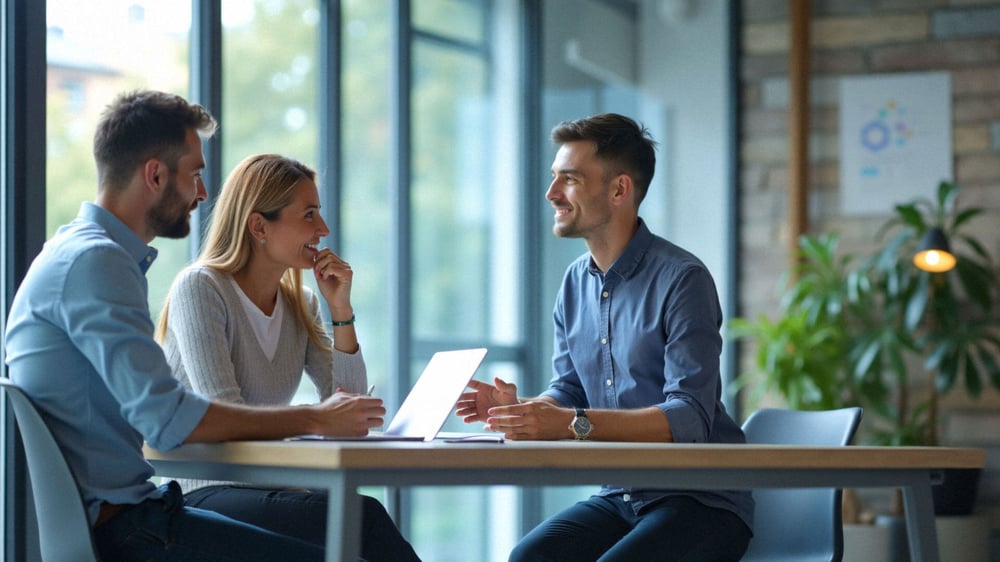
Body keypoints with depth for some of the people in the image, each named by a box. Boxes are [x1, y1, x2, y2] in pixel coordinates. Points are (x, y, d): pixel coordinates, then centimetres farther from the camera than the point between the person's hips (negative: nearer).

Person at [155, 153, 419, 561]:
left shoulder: (300, 305, 13)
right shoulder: (200, 288, -8)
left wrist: (341, 310, -1)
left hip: (269, 490, 6)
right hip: (202, 493, -6)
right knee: (362, 517, -32)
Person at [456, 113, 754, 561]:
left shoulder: (681, 280, -13)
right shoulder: (576, 282, 10)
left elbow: (690, 418, -21)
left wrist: (572, 424, -30)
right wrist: (519, 408, -8)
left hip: (701, 500, -6)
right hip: (620, 498, 6)